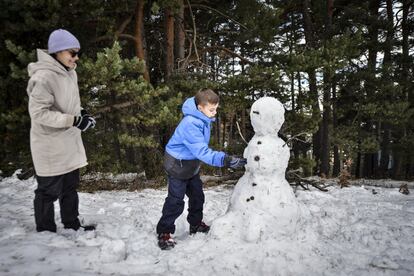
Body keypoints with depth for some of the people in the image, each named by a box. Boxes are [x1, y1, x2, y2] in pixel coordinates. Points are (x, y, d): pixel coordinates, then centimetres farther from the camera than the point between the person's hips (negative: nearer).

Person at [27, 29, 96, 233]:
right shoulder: (44, 76, -21)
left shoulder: (69, 73, 7)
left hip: (69, 143, 9)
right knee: (49, 190, 6)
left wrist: (80, 112, -1)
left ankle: (72, 225, 35)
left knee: (70, 186, 19)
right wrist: (74, 120, -26)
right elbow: (38, 112, -23)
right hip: (50, 146, -8)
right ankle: (45, 231, 25)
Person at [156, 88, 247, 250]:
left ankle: (196, 224, 36)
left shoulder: (203, 119, -5)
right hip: (178, 165, -9)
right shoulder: (190, 124, -33)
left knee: (197, 195, 18)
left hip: (191, 164, 9)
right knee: (176, 201, -4)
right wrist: (225, 160, -45)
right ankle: (164, 232, 12)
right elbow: (202, 151, -39)